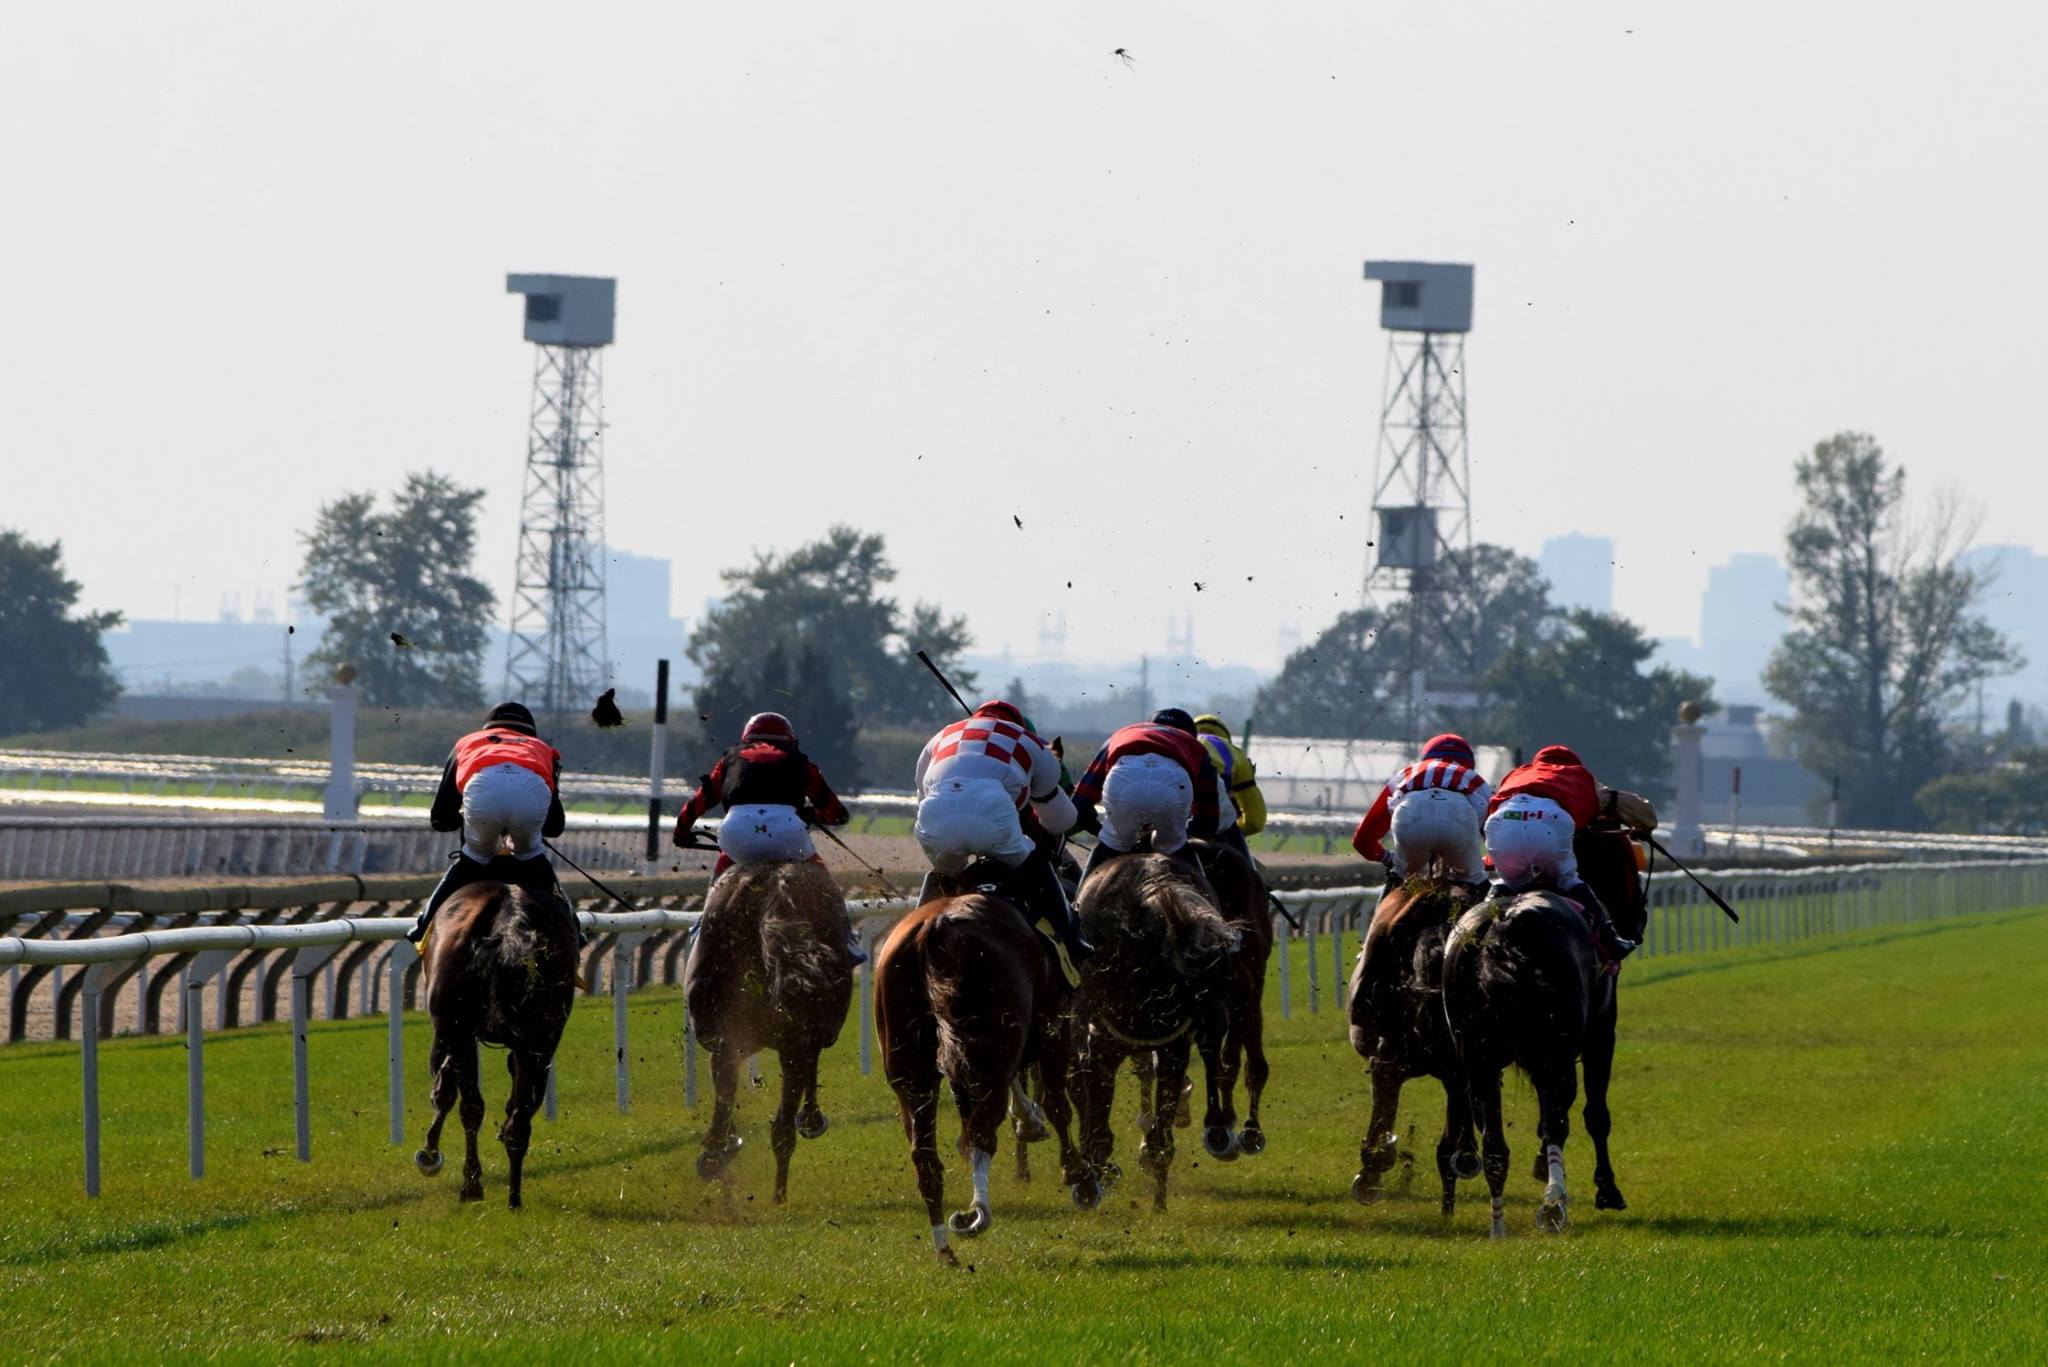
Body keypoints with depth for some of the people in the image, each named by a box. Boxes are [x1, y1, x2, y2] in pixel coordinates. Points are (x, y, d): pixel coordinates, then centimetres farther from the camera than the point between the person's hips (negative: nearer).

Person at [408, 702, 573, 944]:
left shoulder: (467, 743, 42)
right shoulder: (541, 749, 44)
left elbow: (439, 819, 41)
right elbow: (555, 826, 43)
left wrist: (464, 819, 63)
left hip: (483, 788, -1)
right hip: (533, 787, 1)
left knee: (476, 854, 27)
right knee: (530, 852, 30)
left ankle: (428, 925, 21)